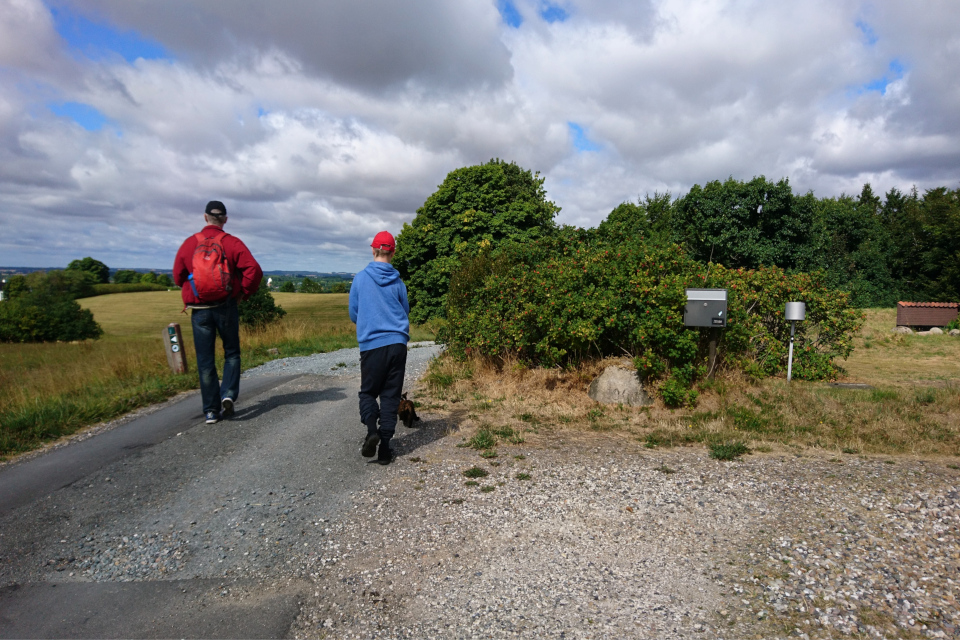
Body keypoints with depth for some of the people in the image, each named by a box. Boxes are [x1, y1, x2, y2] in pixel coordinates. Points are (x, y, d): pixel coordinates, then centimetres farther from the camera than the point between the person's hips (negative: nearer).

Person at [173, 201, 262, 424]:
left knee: (205, 361, 8)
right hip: (226, 307, -1)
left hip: (199, 310, 1)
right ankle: (228, 395, -2)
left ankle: (211, 411, 10)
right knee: (232, 353, 16)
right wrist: (244, 293, 1)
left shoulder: (189, 244, 0)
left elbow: (178, 277, 7)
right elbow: (254, 270, -13)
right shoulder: (232, 243, -5)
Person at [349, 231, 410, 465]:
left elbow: (353, 314, 9)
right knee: (391, 396, 7)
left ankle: (372, 429, -13)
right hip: (397, 343, 1)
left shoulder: (361, 278, 0)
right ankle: (384, 448, 6)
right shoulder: (397, 282, 3)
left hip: (371, 345, -1)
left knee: (368, 392, 13)